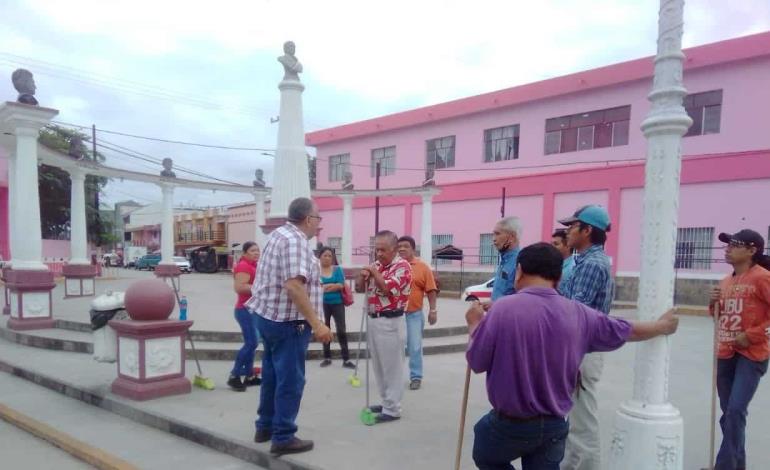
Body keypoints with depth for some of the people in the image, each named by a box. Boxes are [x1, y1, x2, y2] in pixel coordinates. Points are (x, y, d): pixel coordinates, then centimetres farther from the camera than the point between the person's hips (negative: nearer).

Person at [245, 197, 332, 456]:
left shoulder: (280, 234, 12)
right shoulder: (295, 240, -19)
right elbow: (293, 285, -29)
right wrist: (316, 323, -29)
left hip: (269, 316, 10)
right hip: (287, 321, -10)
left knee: (272, 375, 19)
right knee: (290, 380, 0)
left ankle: (265, 427, 31)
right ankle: (283, 438, 9)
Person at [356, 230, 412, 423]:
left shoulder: (402, 266, -12)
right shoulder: (376, 265, 12)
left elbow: (389, 289, -23)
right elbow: (359, 288, 15)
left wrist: (375, 273, -12)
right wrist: (363, 276, -6)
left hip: (390, 322, -8)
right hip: (373, 320, 8)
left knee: (392, 367, 1)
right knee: (379, 366, 16)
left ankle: (392, 409, 10)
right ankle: (386, 402, 29)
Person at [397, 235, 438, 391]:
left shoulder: (423, 267, -2)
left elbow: (431, 290, -2)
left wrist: (432, 310, -5)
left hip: (414, 314, -2)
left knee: (415, 347, 1)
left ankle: (416, 377, 14)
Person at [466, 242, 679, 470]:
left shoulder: (503, 308, -20)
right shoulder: (579, 313, -5)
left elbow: (476, 362, -12)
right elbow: (629, 331, 11)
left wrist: (475, 323, 6)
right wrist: (663, 325, 32)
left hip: (509, 423, -3)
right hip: (555, 425, 4)